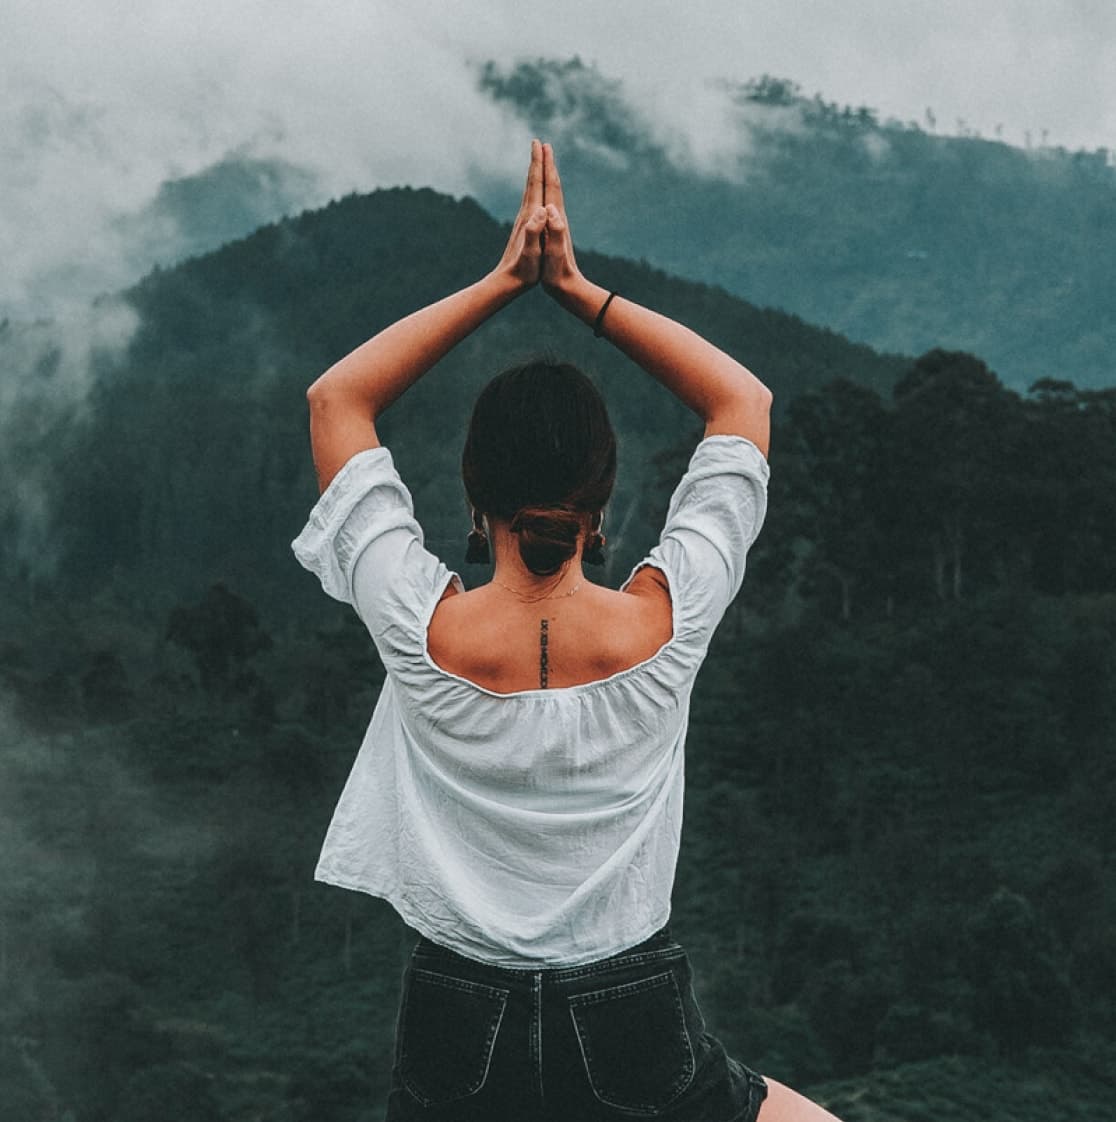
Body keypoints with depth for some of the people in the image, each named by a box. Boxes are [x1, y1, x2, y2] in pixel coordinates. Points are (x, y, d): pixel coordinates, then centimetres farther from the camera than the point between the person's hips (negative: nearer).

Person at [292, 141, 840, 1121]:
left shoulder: (422, 630, -14)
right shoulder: (665, 626, -13)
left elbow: (337, 399, 1)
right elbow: (744, 400, 2)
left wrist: (502, 282, 0)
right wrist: (578, 288, 0)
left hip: (459, 1032, 0)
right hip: (636, 1031, 1)